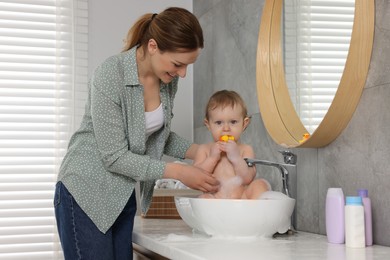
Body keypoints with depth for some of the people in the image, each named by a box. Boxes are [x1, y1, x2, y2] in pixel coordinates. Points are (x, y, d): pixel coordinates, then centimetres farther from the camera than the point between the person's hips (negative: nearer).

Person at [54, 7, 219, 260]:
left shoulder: (167, 78, -3)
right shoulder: (110, 75, -24)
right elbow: (114, 156, -22)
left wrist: (197, 151, -5)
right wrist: (179, 172, -22)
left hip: (124, 196, 6)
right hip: (86, 192, -6)